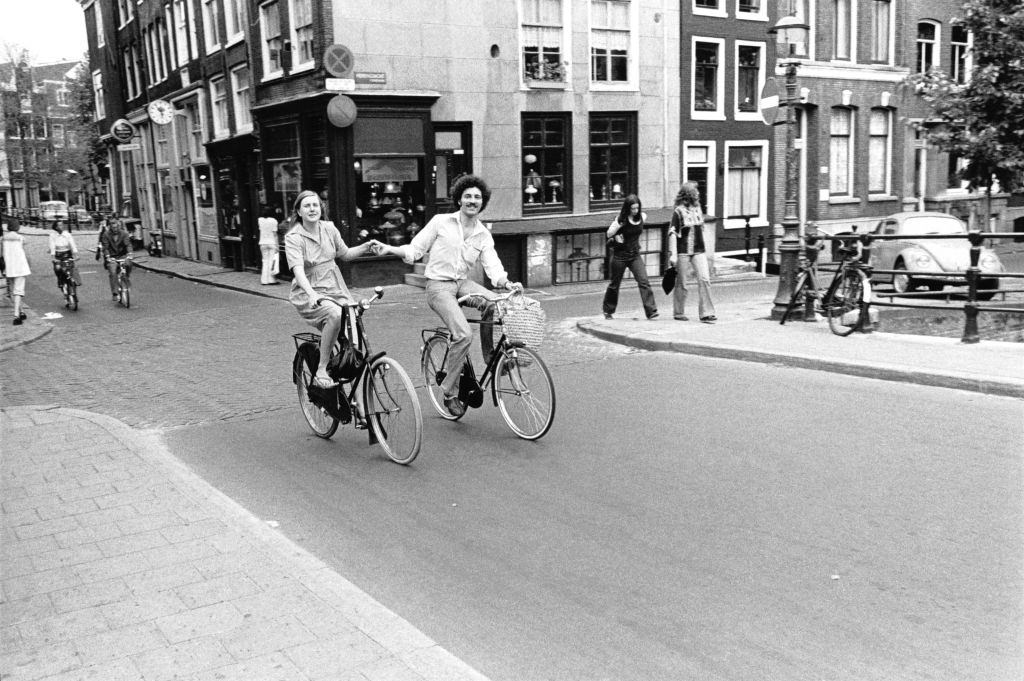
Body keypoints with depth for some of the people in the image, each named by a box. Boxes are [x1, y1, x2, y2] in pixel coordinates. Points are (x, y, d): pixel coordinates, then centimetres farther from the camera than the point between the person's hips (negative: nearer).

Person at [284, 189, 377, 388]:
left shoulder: (329, 228, 5)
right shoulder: (293, 237, -11)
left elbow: (345, 254, 19)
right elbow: (298, 270, -26)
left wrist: (365, 247, 1)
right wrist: (311, 294, -43)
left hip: (335, 289, 6)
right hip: (309, 293, -6)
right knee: (335, 314, -34)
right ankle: (321, 372, -25)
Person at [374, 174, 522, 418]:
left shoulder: (484, 235, 8)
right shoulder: (441, 222, -1)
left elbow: (493, 266, -3)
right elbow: (415, 249, 3)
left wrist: (508, 284, -24)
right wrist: (390, 249, -14)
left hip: (463, 283, 4)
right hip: (439, 285, -4)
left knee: (494, 304, -27)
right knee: (464, 334, -24)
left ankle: (490, 356, -5)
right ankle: (450, 391, -8)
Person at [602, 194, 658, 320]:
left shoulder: (642, 217, -2)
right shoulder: (621, 219, -12)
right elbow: (609, 234, -8)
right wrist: (619, 225, -24)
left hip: (635, 255, 3)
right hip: (619, 255, -2)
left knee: (644, 281, -13)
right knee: (615, 284, 10)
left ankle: (651, 311, -16)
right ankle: (608, 310, 31)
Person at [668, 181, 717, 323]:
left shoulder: (698, 208, 9)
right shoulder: (679, 211, -7)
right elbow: (672, 233, -9)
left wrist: (703, 249, 21)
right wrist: (673, 254, -15)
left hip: (699, 251, 5)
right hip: (682, 251, -5)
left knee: (704, 279, -7)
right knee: (681, 283, 4)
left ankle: (706, 313, -4)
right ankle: (678, 313, 19)